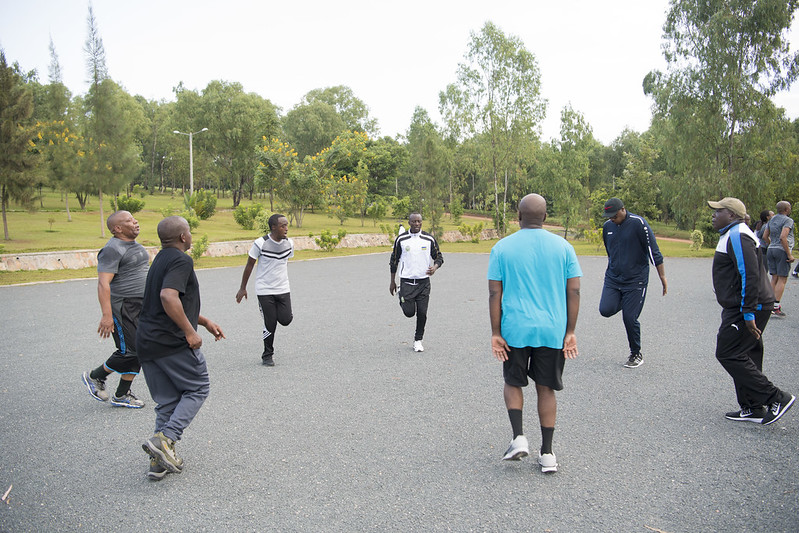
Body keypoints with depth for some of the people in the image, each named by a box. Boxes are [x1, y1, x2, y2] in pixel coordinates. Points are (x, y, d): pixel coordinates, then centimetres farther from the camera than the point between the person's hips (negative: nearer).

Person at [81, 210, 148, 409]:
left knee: (138, 352, 8)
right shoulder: (112, 249, -15)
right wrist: (107, 315, -26)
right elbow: (103, 283, -21)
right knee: (128, 352, -7)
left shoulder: (134, 245, 15)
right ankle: (94, 377, 17)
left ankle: (121, 395, 18)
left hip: (140, 307, 9)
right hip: (122, 308, -9)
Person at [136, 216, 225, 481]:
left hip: (145, 343, 9)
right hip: (172, 342, -9)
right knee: (197, 389, 8)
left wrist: (206, 321, 31)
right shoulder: (181, 260, -11)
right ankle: (165, 439, -7)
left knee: (167, 401, 14)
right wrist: (190, 331, -21)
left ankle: (160, 462, 13)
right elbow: (168, 297, -27)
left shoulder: (161, 260, 20)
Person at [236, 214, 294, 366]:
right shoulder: (260, 243, -13)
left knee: (285, 320, -7)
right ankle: (267, 355, 18)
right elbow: (249, 265, -3)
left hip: (283, 289, 4)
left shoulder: (289, 243, 1)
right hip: (265, 290, -4)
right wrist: (243, 288, 1)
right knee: (270, 324, -2)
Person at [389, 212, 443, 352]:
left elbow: (439, 257, 9)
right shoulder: (401, 239, 0)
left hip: (423, 281, 1)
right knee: (409, 312, -6)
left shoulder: (429, 239, 2)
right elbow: (394, 260, 9)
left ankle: (418, 340, 20)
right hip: (406, 281, -1)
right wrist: (392, 282, 9)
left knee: (422, 313, 0)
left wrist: (435, 267, -15)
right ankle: (401, 297, 29)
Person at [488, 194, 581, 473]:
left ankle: (518, 437, 5)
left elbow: (494, 294, -5)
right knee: (546, 389, 12)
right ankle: (547, 453, 16)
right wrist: (570, 332, 5)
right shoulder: (563, 246, 2)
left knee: (513, 382, 19)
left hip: (515, 329, -1)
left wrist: (495, 333, -1)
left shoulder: (502, 248, -2)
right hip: (552, 331, 1)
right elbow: (574, 291, 0)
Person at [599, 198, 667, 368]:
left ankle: (636, 354, 17)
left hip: (635, 280, -5)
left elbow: (653, 251, -11)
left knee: (630, 318, -5)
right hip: (612, 278, 5)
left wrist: (663, 277, -9)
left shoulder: (638, 223, -13)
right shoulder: (607, 226, 5)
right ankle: (623, 302, 22)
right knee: (606, 310, -14)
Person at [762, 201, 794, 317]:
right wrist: (789, 254, -18)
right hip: (782, 251, -7)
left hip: (771, 250, 8)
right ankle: (775, 307, -9)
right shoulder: (788, 220, -10)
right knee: (782, 279, -5)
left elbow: (765, 236, 15)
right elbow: (783, 237, -22)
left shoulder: (772, 220, 13)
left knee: (774, 278, 11)